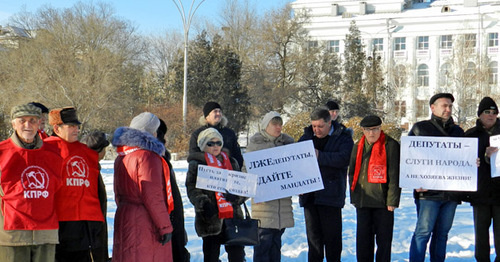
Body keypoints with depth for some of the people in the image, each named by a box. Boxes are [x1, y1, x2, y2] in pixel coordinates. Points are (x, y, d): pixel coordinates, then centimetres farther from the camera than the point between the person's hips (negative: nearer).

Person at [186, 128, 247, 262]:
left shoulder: (231, 162, 16)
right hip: (210, 219, -3)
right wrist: (204, 204, -23)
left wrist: (235, 196, -10)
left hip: (233, 216, 3)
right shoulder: (196, 165, 3)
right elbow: (192, 190, -5)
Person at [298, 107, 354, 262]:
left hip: (331, 195, -4)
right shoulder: (307, 137, 13)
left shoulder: (343, 138, -2)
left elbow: (343, 159, -19)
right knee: (313, 235, 11)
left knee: (332, 235, 1)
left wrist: (319, 156, -25)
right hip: (309, 195, 5)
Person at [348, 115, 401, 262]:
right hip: (363, 200, 5)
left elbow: (394, 175, -7)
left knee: (384, 239, 4)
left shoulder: (391, 145, -4)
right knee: (363, 238, 8)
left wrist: (392, 200, -12)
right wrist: (353, 197, 14)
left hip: (382, 201, -4)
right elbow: (352, 173, 19)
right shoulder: (358, 147, 12)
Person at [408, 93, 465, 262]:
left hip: (451, 191, 5)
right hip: (428, 192, -5)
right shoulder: (420, 128, 4)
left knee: (442, 233, 8)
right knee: (423, 232, -8)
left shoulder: (458, 132, 18)